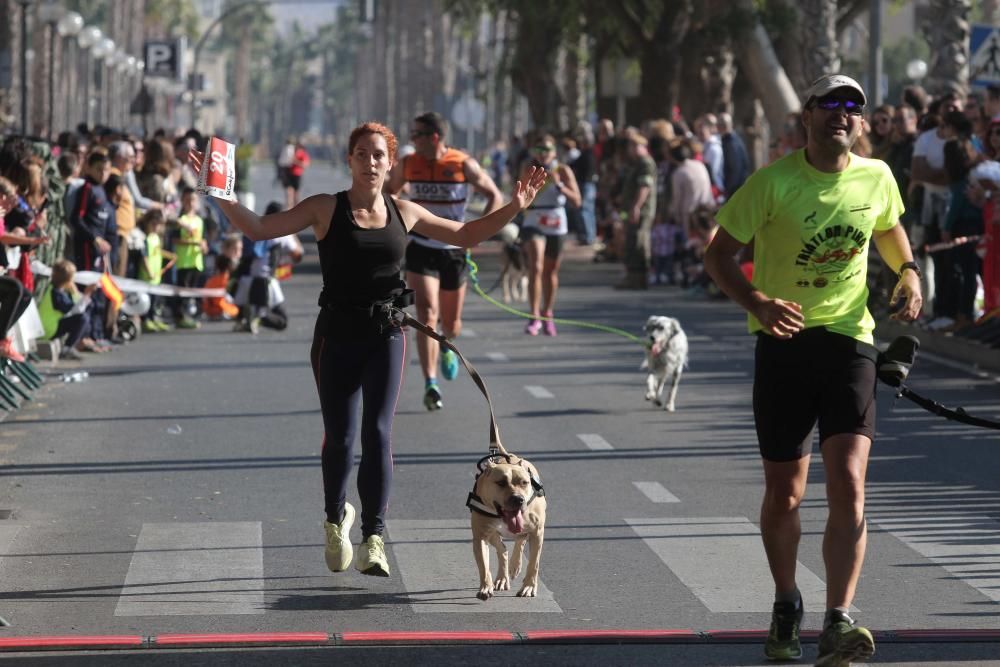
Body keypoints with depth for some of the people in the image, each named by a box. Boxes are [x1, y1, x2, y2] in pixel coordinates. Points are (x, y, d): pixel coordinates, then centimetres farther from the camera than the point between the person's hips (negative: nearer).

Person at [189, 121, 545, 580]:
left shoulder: (404, 213, 6)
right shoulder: (327, 209, -3)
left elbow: (466, 236, 19)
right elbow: (258, 229, -8)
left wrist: (513, 209, 7)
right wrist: (221, 195, -21)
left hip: (386, 336, 1)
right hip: (337, 335, -1)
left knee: (377, 434, -9)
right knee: (339, 437, 5)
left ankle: (372, 541, -7)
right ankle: (336, 520, 33)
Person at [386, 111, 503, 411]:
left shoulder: (463, 165, -11)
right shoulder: (407, 164, -3)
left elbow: (495, 196, -3)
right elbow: (389, 191, 15)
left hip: (454, 251, 0)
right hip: (420, 249, 0)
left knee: (451, 325, 12)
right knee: (427, 314, -18)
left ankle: (447, 347, 50)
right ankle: (430, 385, -21)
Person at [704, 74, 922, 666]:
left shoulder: (877, 178, 2)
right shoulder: (773, 182, -9)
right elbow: (720, 254, -5)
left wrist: (909, 273, 3)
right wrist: (758, 302, -23)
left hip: (850, 339, 1)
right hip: (785, 341, -1)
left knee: (849, 484, -14)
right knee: (785, 491, 6)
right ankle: (787, 607, 30)